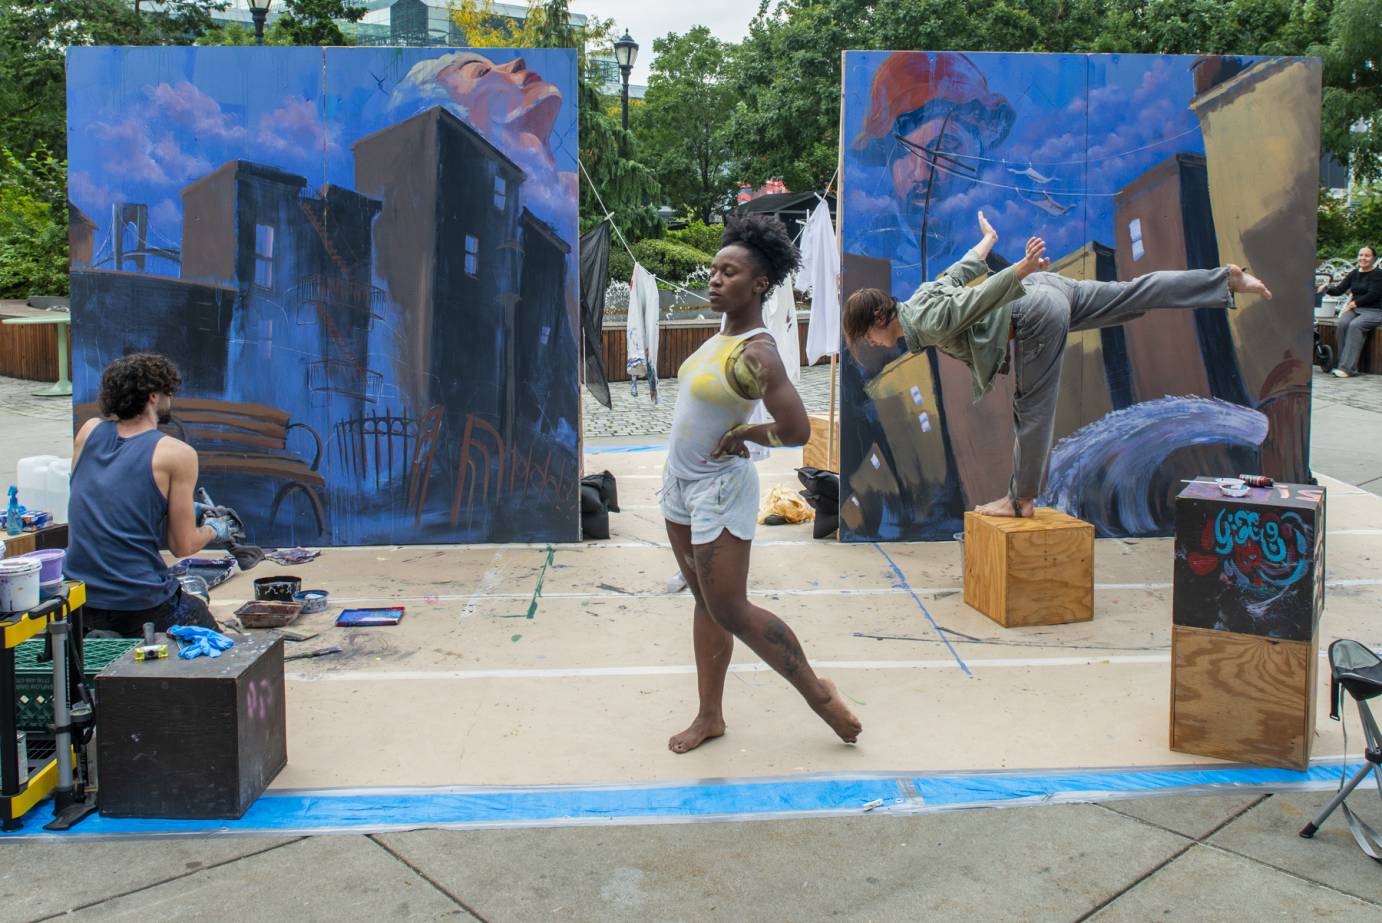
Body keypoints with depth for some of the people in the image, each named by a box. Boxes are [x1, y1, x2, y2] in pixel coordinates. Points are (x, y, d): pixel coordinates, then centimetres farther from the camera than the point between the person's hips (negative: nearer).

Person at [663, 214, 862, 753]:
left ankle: (818, 693, 14)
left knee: (730, 612, -3)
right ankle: (710, 716, 25)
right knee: (705, 602, 14)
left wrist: (742, 436, -14)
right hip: (680, 483, 9)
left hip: (718, 490, -9)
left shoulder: (757, 355, -23)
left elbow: (796, 430, -29)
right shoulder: (723, 336, 3)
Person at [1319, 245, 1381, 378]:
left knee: (1355, 325, -33)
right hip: (1355, 309, 5)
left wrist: (1353, 303, -15)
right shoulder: (1354, 274, 15)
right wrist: (1327, 288, -12)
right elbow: (1339, 290, 8)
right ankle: (1342, 363, -25)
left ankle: (1348, 368, -36)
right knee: (1341, 323, -27)